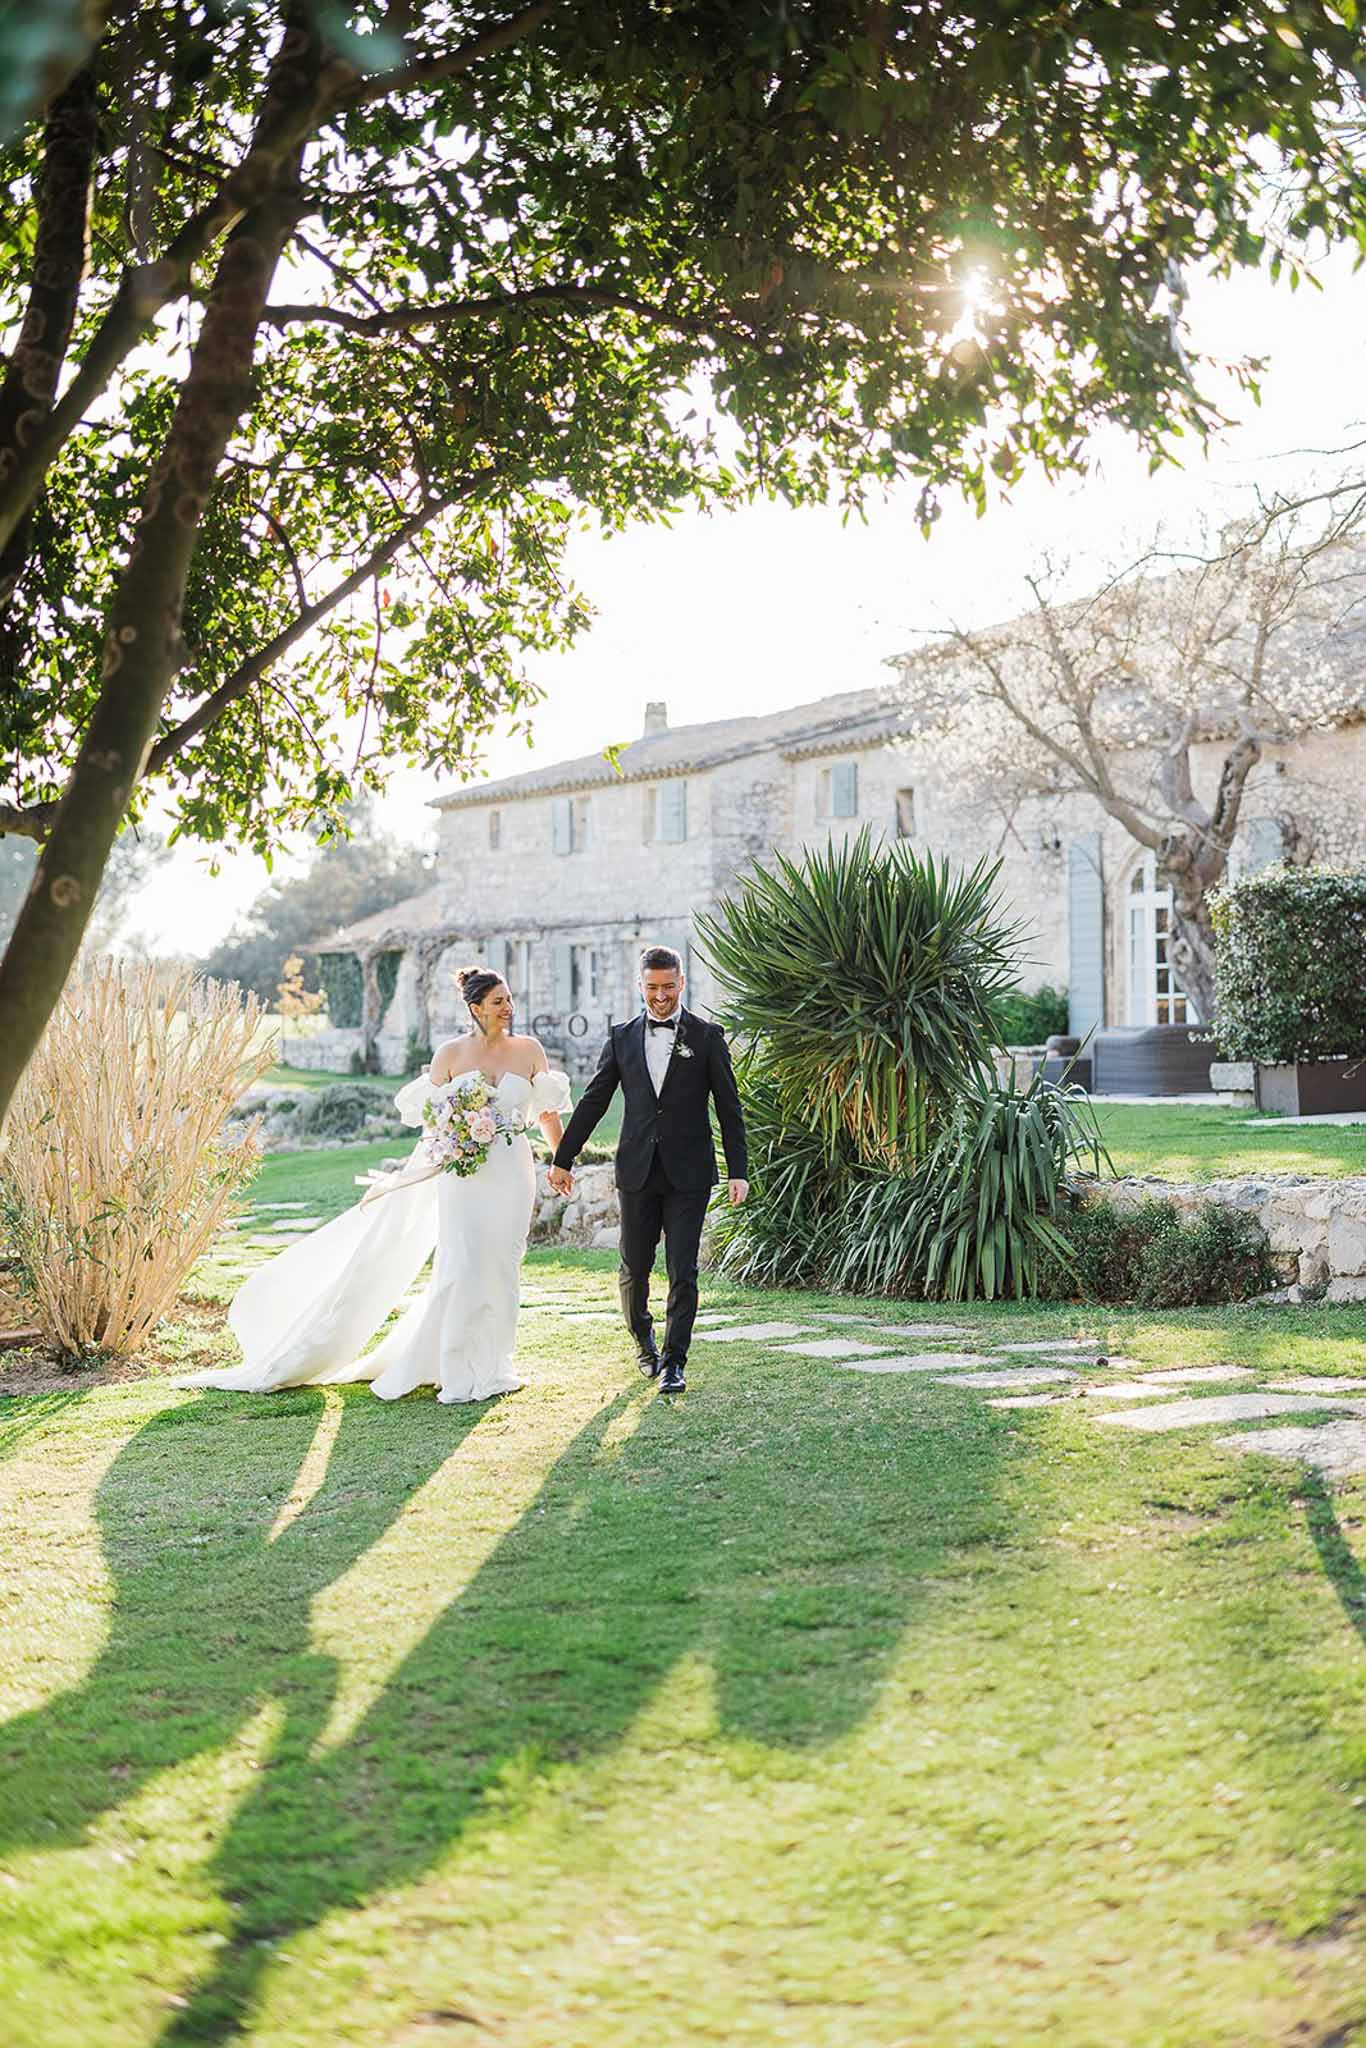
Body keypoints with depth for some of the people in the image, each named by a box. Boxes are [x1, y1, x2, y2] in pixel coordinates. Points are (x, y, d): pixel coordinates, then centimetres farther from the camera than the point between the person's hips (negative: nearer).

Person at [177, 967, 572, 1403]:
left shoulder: (529, 1050, 4)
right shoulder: (450, 1053, 1)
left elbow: (549, 1110, 9)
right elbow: (424, 1109, 6)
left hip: (511, 1173, 2)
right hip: (462, 1174, -2)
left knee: (499, 1268, 4)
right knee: (461, 1266, -8)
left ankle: (488, 1366, 17)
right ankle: (458, 1372, 3)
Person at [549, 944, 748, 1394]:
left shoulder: (707, 1037, 2)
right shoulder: (622, 1038, 7)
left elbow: (729, 1108, 2)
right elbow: (592, 1102, 11)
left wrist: (738, 1171, -4)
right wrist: (562, 1160, 11)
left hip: (688, 1173, -2)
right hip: (637, 1171, 2)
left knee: (682, 1272, -5)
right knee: (634, 1268, 9)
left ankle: (673, 1362, 2)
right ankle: (643, 1340, 33)